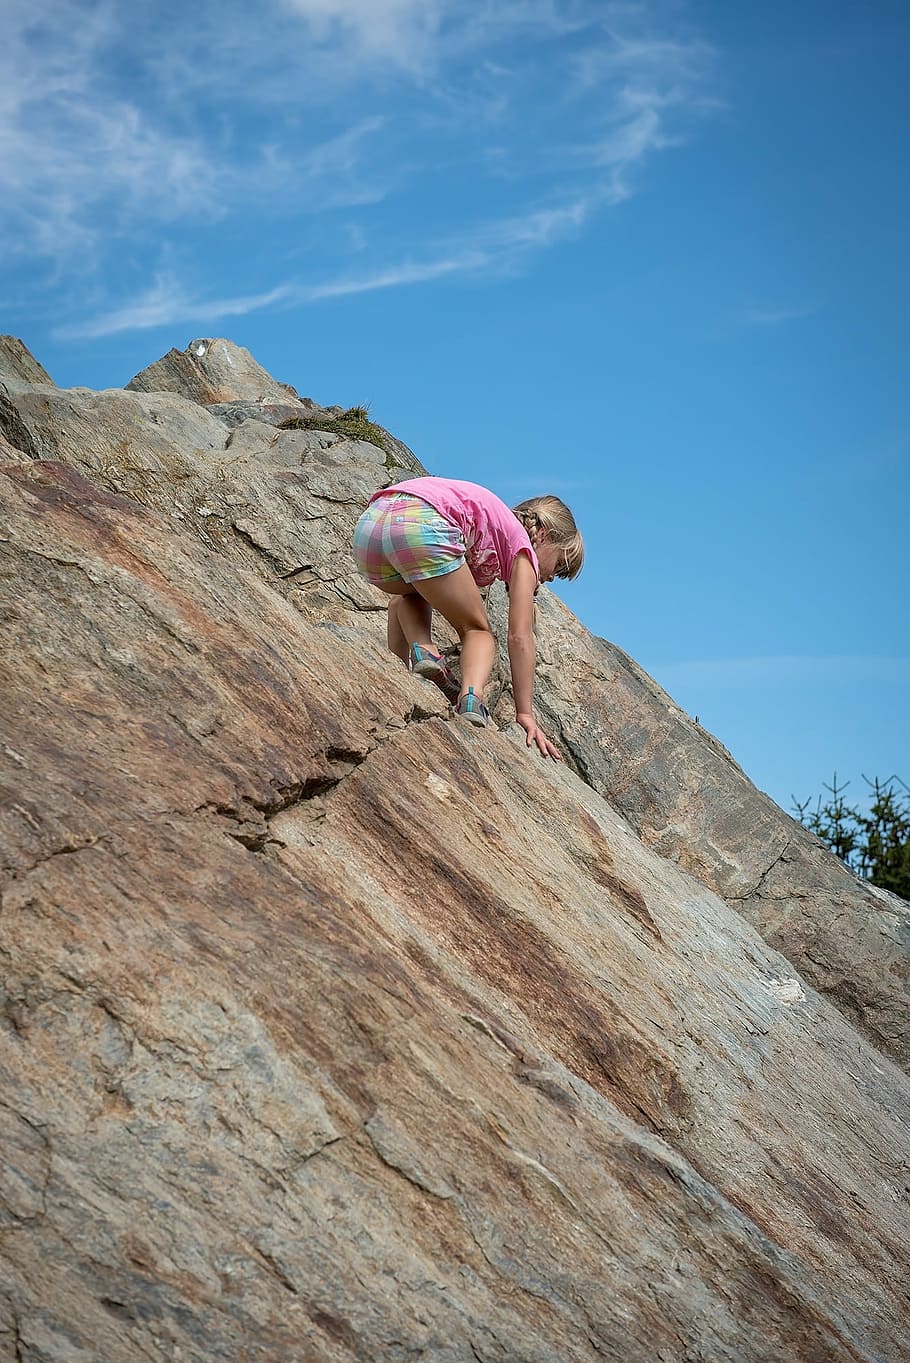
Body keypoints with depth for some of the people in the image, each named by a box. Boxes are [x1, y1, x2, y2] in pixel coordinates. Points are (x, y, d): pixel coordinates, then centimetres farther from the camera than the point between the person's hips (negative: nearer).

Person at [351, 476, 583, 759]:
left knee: (409, 595, 39)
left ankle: (420, 650, 10)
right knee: (477, 630, 17)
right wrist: (525, 714, 13)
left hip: (368, 525, 7)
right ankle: (472, 697, -12)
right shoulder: (522, 544, 21)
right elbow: (520, 638, 12)